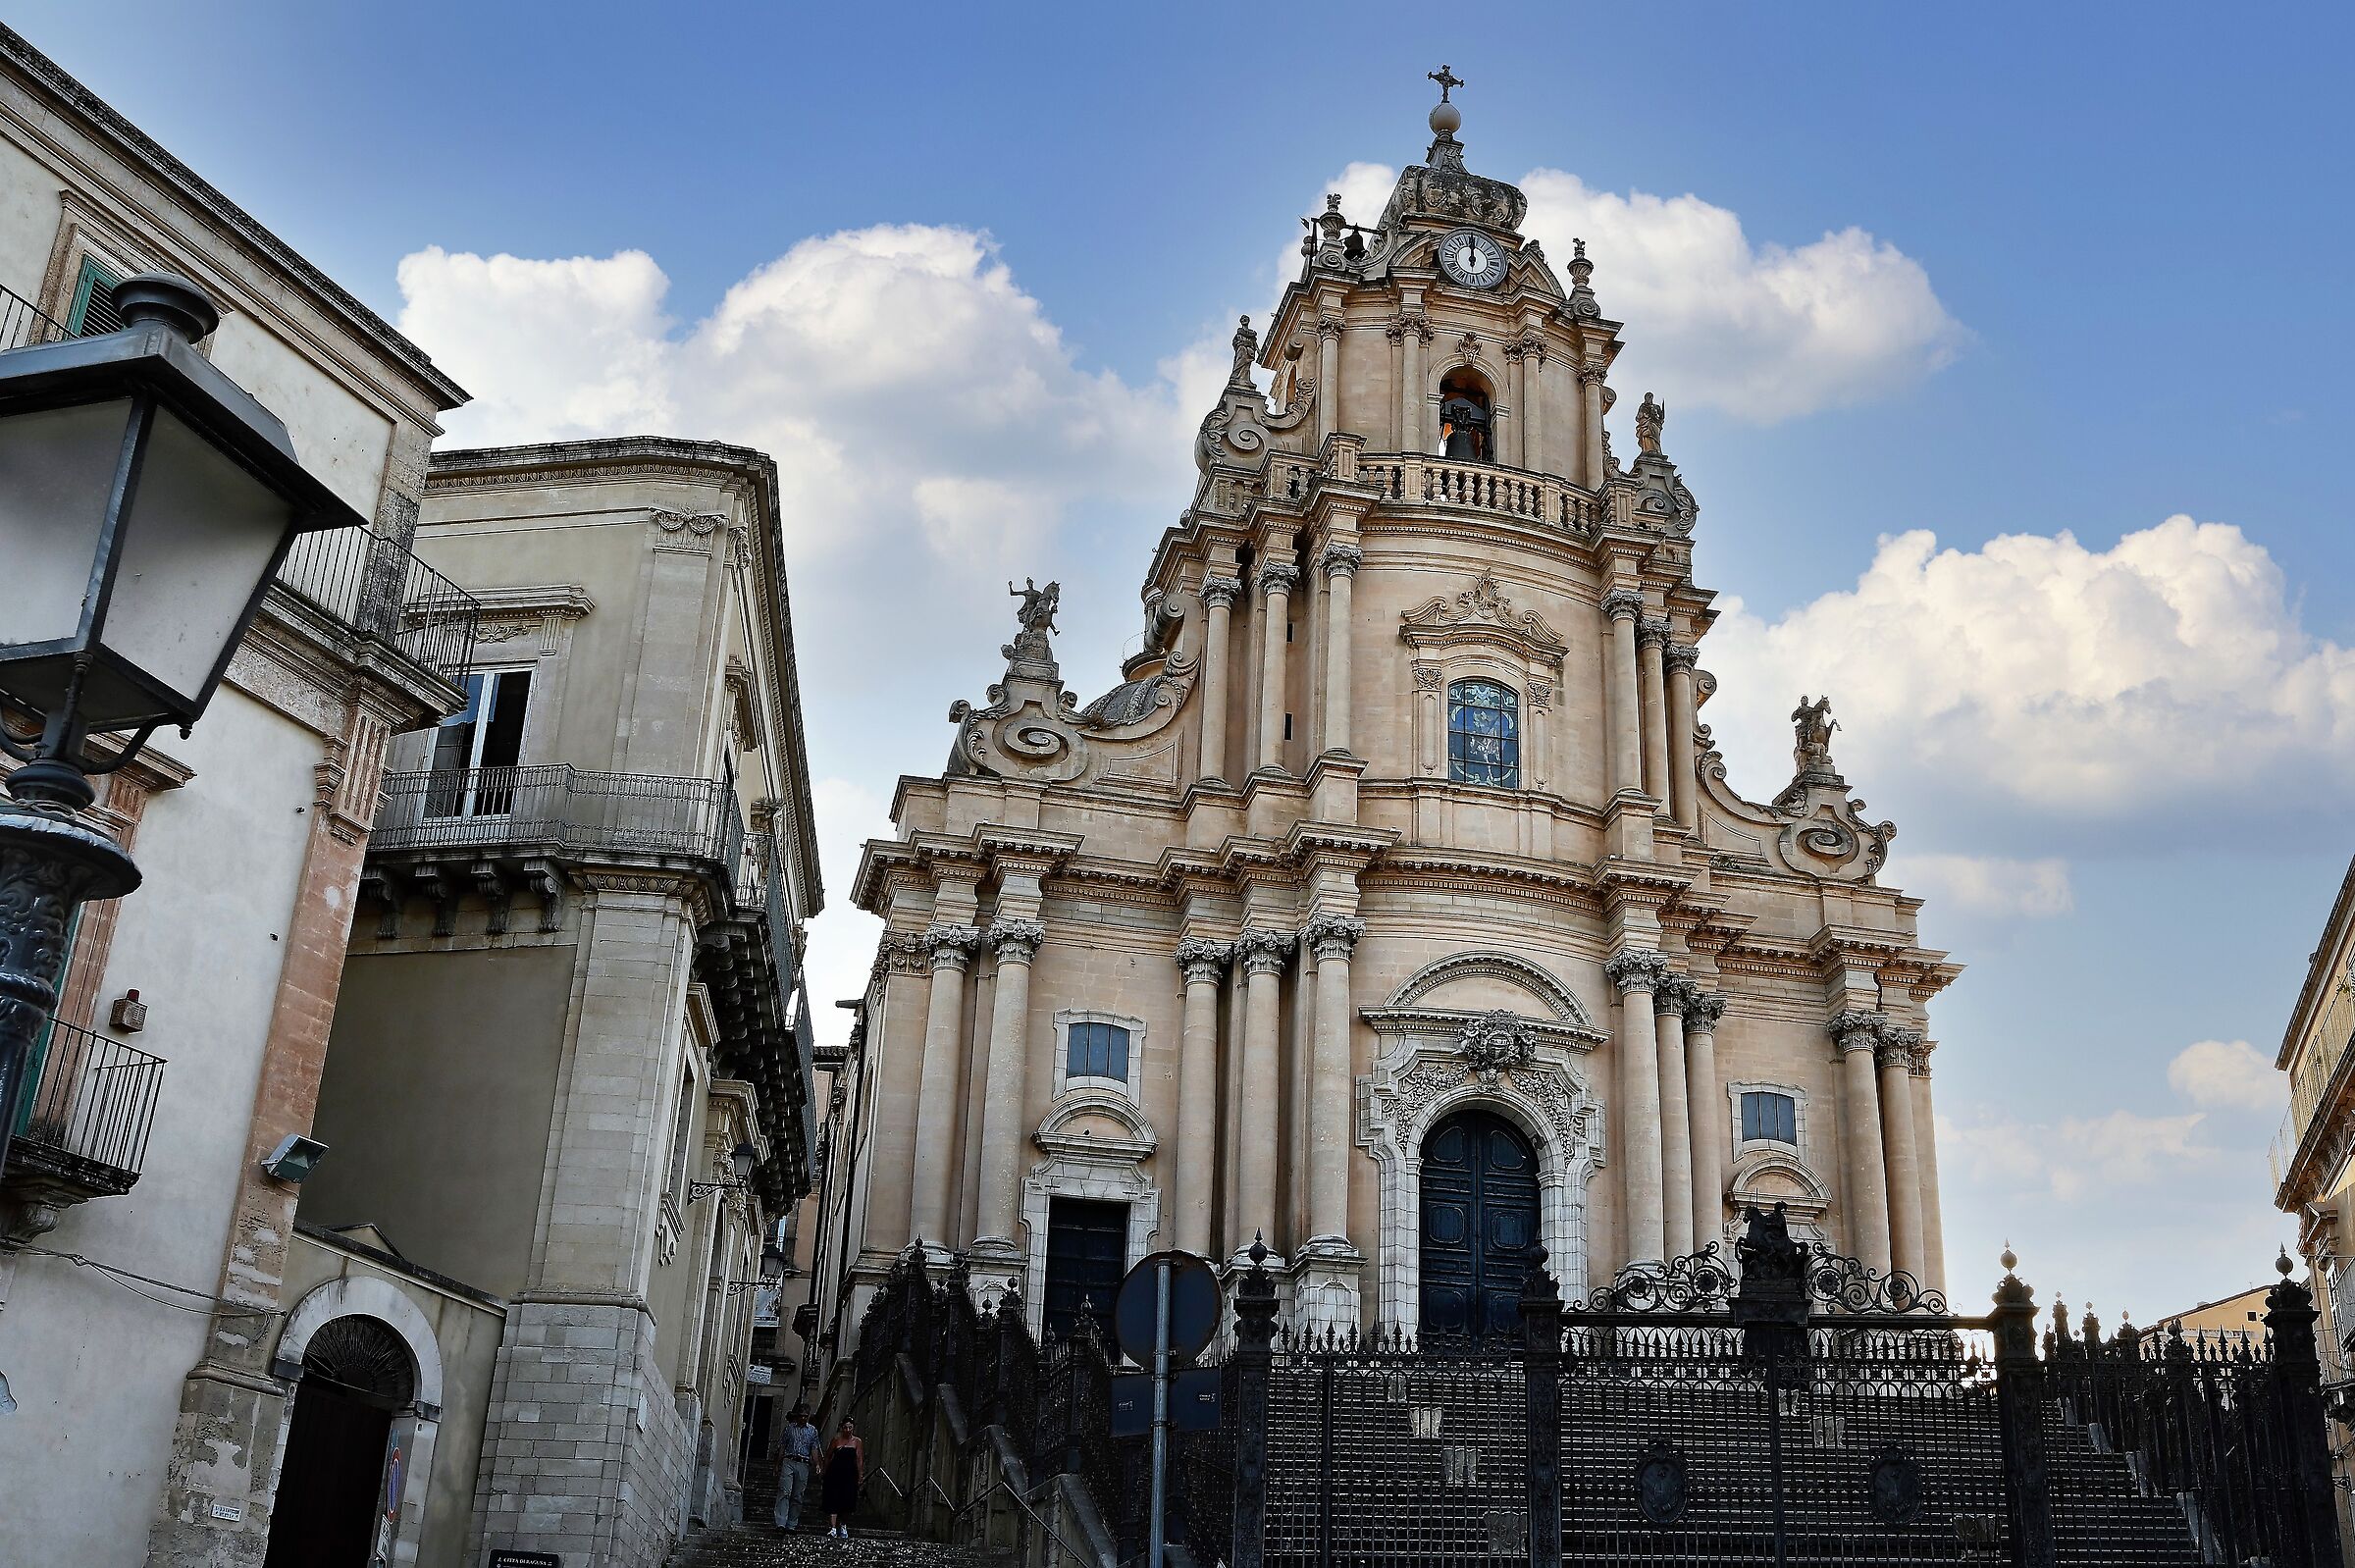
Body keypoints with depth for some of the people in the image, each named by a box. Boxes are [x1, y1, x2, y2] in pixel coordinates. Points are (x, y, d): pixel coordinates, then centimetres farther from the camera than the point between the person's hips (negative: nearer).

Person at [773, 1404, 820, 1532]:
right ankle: (781, 1523, -20)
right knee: (784, 1492, -14)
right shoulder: (790, 1427, 9)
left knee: (798, 1496, 2)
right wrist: (778, 1464, 7)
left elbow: (814, 1450, 9)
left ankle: (792, 1524, 8)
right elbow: (783, 1446, 11)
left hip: (803, 1465, 1)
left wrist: (817, 1465, -2)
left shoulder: (812, 1430, 10)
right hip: (788, 1462, -1)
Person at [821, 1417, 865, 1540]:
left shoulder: (857, 1442, 5)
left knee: (847, 1501, 2)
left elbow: (860, 1460, 2)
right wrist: (826, 1472, 7)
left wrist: (860, 1476, -4)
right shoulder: (837, 1439, 4)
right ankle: (833, 1528, -12)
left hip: (850, 1475, 1)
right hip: (835, 1473, -1)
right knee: (833, 1501, -9)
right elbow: (828, 1457, 10)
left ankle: (844, 1527, 22)